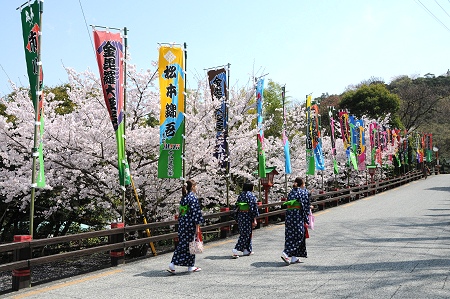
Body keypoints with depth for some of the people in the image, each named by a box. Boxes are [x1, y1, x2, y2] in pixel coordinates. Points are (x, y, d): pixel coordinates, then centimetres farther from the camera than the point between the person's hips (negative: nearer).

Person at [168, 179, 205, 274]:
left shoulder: (183, 197, 12)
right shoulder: (193, 198, -13)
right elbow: (195, 212, -16)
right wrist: (197, 226, -14)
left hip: (182, 223, 7)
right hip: (190, 223, -7)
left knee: (182, 244, 10)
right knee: (189, 244, 2)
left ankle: (173, 264, 7)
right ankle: (191, 266, 10)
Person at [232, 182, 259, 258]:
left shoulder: (241, 195, 9)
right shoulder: (251, 195, -10)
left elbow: (237, 206, 11)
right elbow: (253, 208, -14)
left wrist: (237, 219, 17)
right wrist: (254, 220, -11)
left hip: (240, 216, 7)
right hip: (247, 216, -7)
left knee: (243, 233, 16)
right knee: (245, 234, -2)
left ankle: (246, 250, 22)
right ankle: (236, 249, -12)